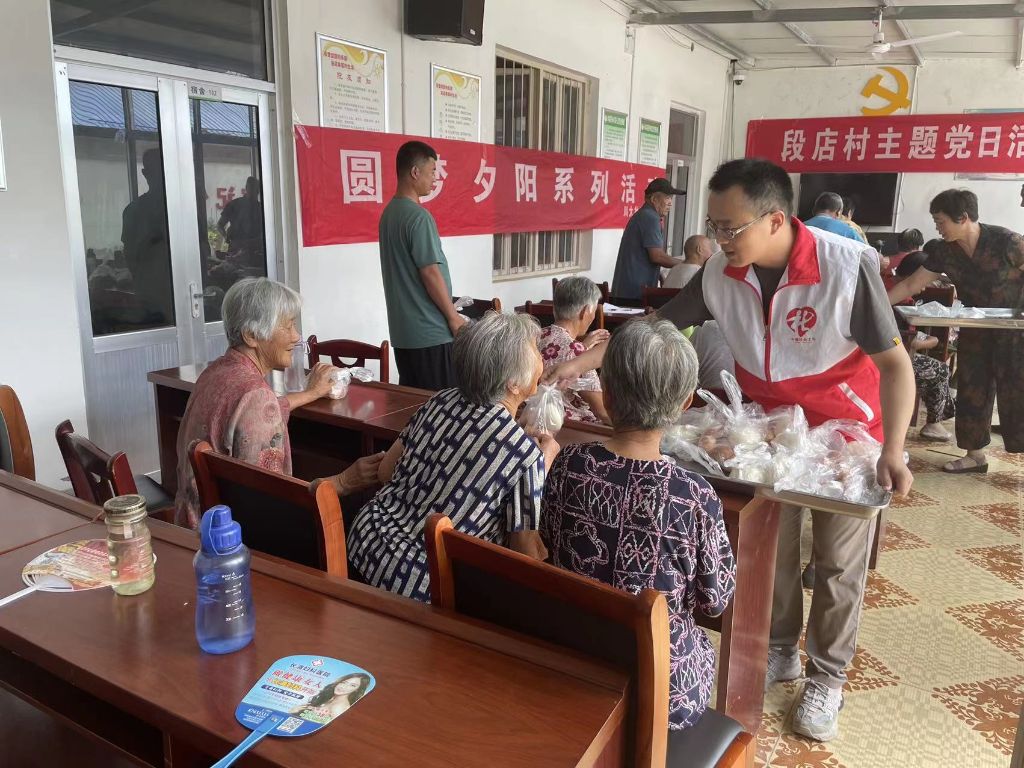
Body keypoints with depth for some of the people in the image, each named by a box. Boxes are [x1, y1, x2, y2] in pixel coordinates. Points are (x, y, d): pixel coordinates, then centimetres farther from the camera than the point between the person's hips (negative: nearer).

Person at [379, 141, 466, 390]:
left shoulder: (389, 213, 11)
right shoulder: (418, 216, -16)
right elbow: (430, 273, -19)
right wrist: (453, 317, -8)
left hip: (402, 331, 9)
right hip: (430, 332, -9)